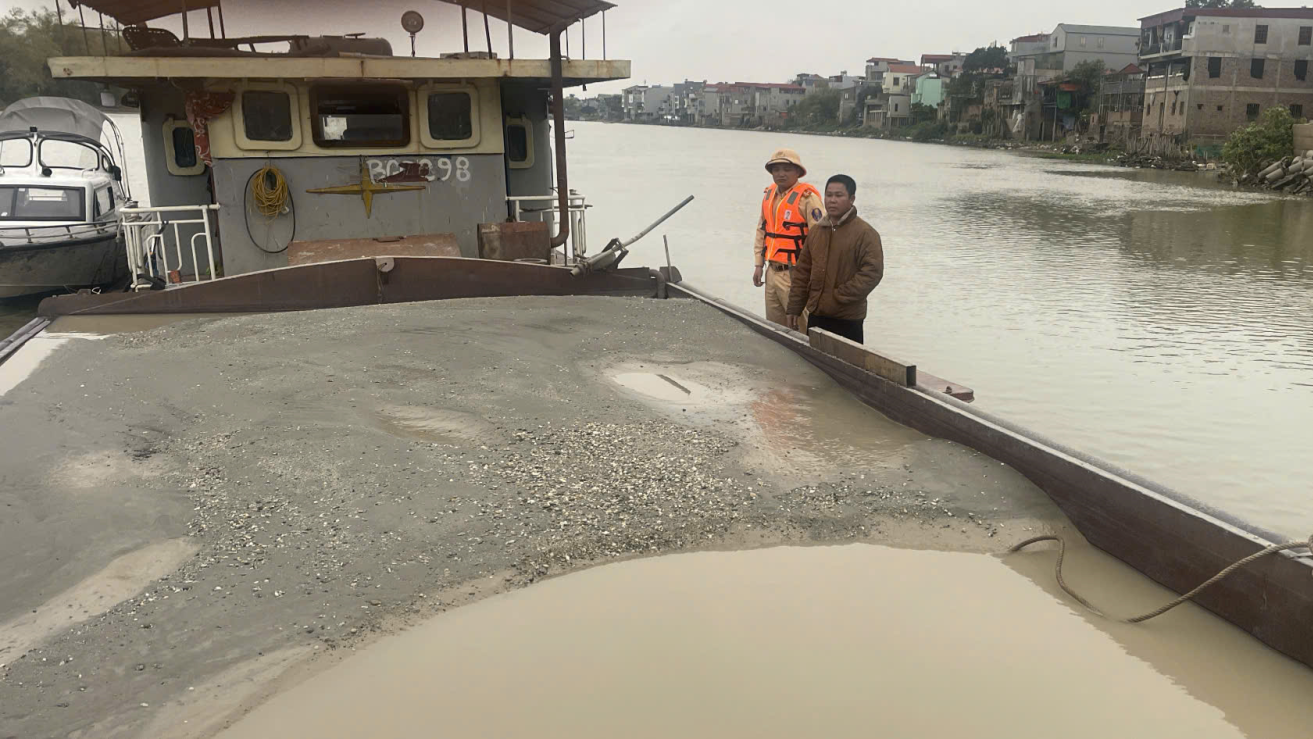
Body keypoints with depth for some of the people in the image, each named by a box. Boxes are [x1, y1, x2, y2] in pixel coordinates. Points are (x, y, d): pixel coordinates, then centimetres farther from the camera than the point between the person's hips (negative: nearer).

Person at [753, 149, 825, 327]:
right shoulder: (769, 194, 12)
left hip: (795, 274, -8)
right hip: (772, 272, 8)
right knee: (773, 325, 15)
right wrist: (759, 265, 15)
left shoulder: (807, 197, -12)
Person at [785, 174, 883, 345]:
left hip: (847, 319, -6)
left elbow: (873, 272, -16)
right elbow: (802, 271, 14)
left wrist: (839, 297, -17)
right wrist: (795, 307, 10)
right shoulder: (816, 231, 11)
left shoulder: (865, 233, -8)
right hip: (815, 315, 6)